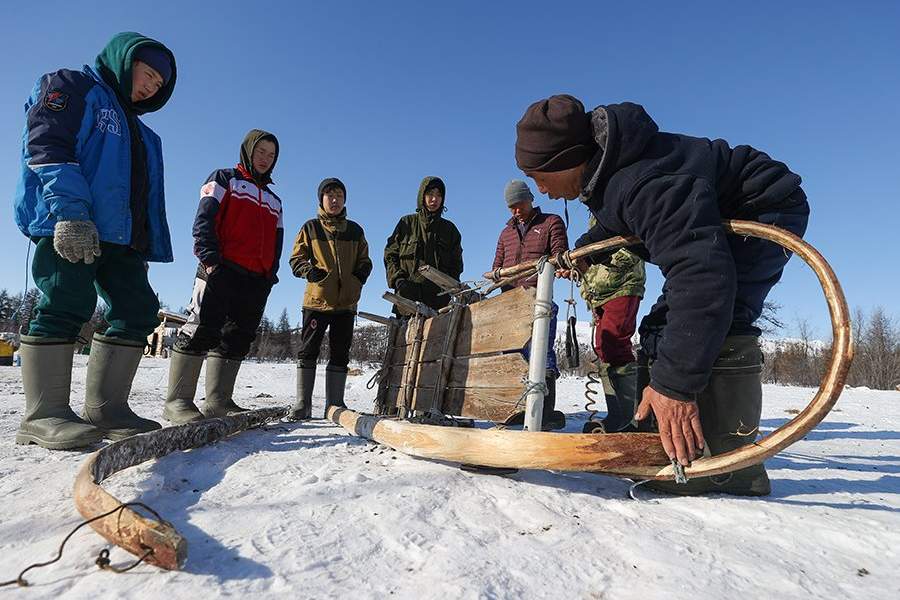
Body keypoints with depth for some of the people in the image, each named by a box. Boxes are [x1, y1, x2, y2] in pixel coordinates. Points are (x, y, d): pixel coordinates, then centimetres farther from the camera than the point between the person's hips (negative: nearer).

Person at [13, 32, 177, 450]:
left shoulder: (139, 132, 31)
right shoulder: (71, 86, 9)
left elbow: (148, 198, 25)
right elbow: (47, 145, -9)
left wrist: (149, 248, 14)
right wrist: (70, 211, -23)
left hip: (120, 234, 8)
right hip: (66, 225, -8)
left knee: (138, 310, -2)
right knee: (69, 303, -17)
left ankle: (106, 409, 2)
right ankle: (44, 415, -11)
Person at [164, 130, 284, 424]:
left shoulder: (274, 200, 28)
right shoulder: (224, 180, 11)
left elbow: (277, 242, 24)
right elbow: (204, 221, -2)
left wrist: (271, 274, 11)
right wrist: (210, 257, -14)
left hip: (257, 280, 6)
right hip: (221, 270, -6)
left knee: (237, 338, 4)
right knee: (202, 330, -12)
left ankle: (218, 401, 9)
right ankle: (177, 400, -8)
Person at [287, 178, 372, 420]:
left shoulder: (354, 230, 13)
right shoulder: (311, 227, 6)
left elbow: (364, 260, 18)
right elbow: (296, 259, 5)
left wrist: (360, 275, -2)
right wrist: (309, 271, -14)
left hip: (346, 302, 3)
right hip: (317, 299, -2)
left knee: (340, 354, 6)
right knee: (308, 351, 0)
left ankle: (335, 404, 14)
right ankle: (302, 404, 8)